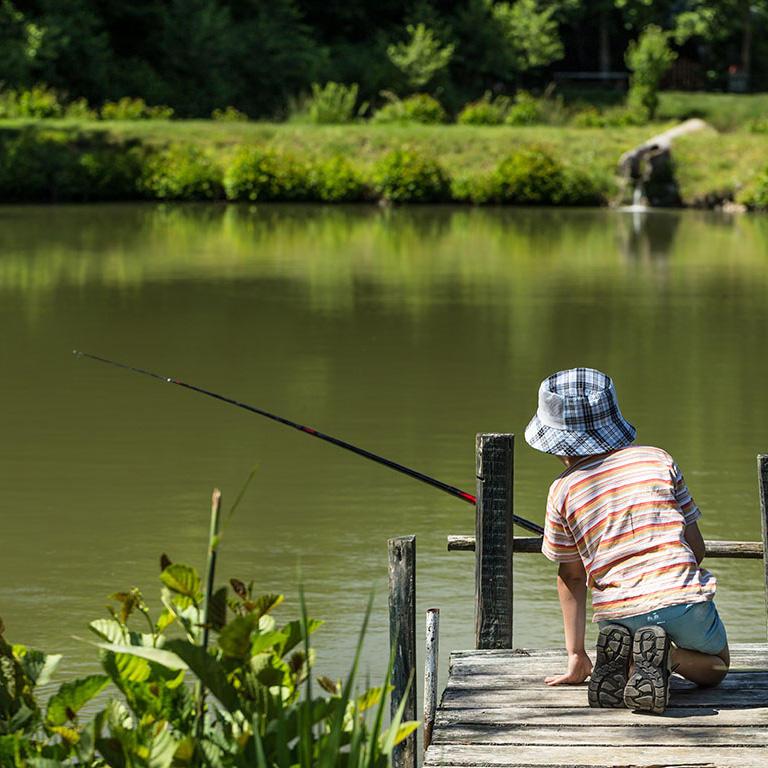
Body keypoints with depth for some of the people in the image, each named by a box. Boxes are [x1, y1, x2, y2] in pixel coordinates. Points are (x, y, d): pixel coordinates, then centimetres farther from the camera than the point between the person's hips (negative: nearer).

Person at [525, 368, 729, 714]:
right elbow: (696, 546, 11)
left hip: (618, 612, 1)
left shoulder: (563, 490, 7)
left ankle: (620, 658, -3)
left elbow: (570, 575, 13)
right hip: (683, 596, -1)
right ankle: (667, 657, -6)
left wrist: (576, 654, 21)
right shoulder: (659, 460, 10)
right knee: (716, 664, 29)